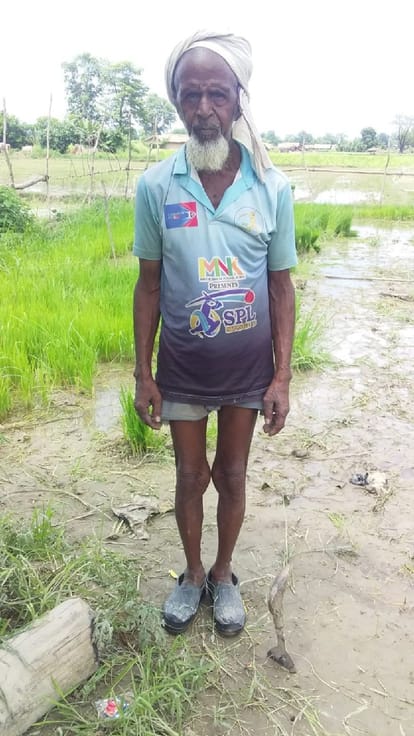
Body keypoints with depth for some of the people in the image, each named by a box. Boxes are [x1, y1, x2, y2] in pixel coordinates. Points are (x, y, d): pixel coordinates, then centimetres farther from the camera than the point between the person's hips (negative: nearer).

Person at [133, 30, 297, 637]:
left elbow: (281, 286, -3)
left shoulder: (272, 187, -9)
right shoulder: (155, 185, -9)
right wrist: (143, 374, -2)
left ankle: (224, 575, 42)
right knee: (190, 475, 16)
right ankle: (193, 574, 42)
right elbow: (150, 284, -3)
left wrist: (282, 377, -5)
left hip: (248, 369, 0)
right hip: (182, 369, 0)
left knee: (231, 475, 16)